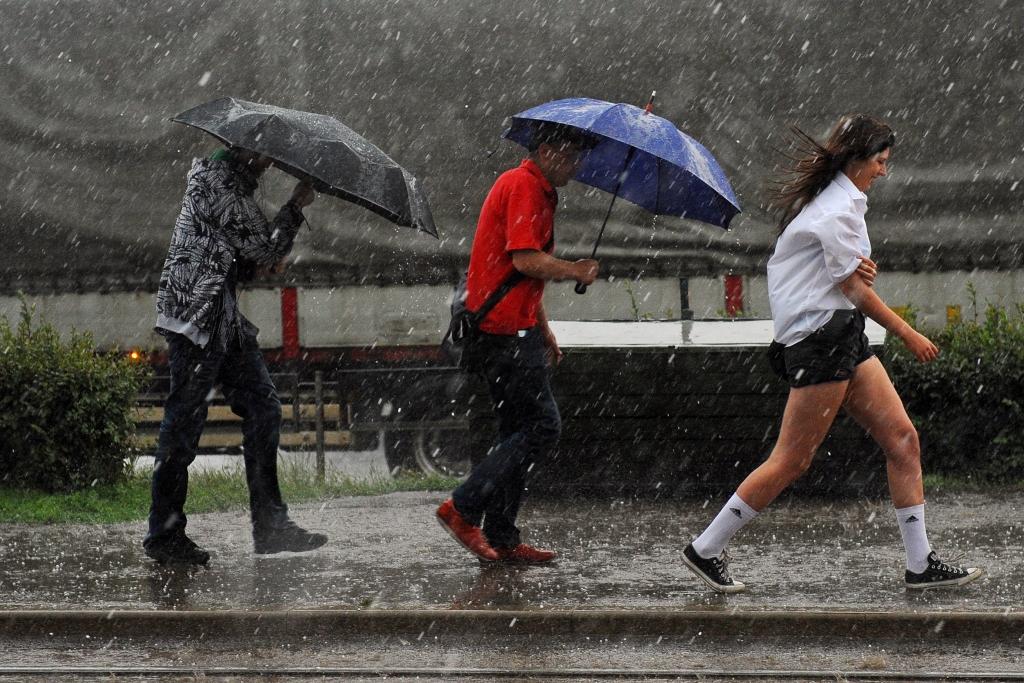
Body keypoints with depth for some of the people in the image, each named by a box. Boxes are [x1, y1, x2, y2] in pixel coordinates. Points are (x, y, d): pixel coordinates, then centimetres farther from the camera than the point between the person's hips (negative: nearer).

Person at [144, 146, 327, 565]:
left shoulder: (235, 180, 18)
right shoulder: (218, 181, -13)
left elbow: (249, 256, 23)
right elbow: (262, 250, -15)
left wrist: (272, 252, 4)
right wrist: (296, 207, -5)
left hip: (225, 321, 10)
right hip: (196, 315, -10)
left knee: (263, 407, 8)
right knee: (184, 424, -5)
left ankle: (269, 524, 11)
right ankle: (164, 535, 1)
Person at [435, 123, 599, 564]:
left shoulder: (539, 192, 21)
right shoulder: (523, 187, -12)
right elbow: (526, 260, -22)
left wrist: (543, 329, 24)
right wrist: (575, 271, -8)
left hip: (514, 329, 11)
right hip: (506, 330, -11)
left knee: (519, 431, 10)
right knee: (543, 426, -11)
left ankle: (502, 539, 11)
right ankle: (463, 509, -11)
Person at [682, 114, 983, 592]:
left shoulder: (844, 200, 16)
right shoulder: (837, 210, -15)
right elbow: (854, 291, -14)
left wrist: (860, 266, -5)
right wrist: (908, 335, -4)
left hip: (843, 337, 10)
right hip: (819, 336, -10)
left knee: (902, 439, 4)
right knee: (791, 462, -6)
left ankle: (920, 564, 5)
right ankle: (705, 550, 2)